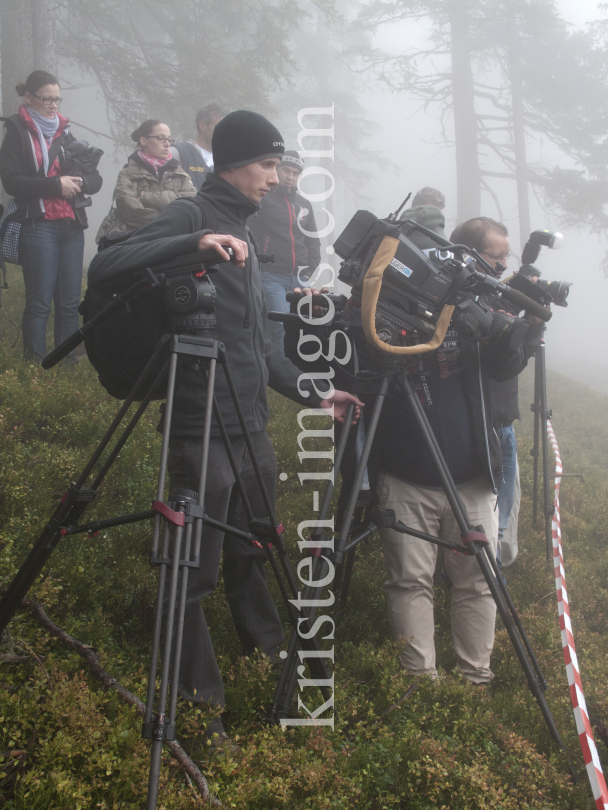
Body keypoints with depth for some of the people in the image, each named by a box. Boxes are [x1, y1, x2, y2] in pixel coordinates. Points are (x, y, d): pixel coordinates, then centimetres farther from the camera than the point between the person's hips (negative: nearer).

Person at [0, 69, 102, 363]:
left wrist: (79, 182, -9)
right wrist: (56, 185, -16)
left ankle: (68, 360, 9)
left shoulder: (66, 134, 18)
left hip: (72, 226, 5)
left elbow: (94, 179, 14)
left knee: (70, 302, 3)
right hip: (38, 226, -5)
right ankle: (35, 363, -1)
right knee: (40, 302, -5)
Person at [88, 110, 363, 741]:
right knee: (196, 566, -1)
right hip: (202, 426, -8)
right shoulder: (189, 216, -7)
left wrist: (311, 395, 17)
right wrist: (194, 242, -31)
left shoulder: (243, 234, 18)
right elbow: (104, 268, -23)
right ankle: (197, 695, 12)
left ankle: (267, 646, 38)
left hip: (250, 424, 8)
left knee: (250, 547, 21)